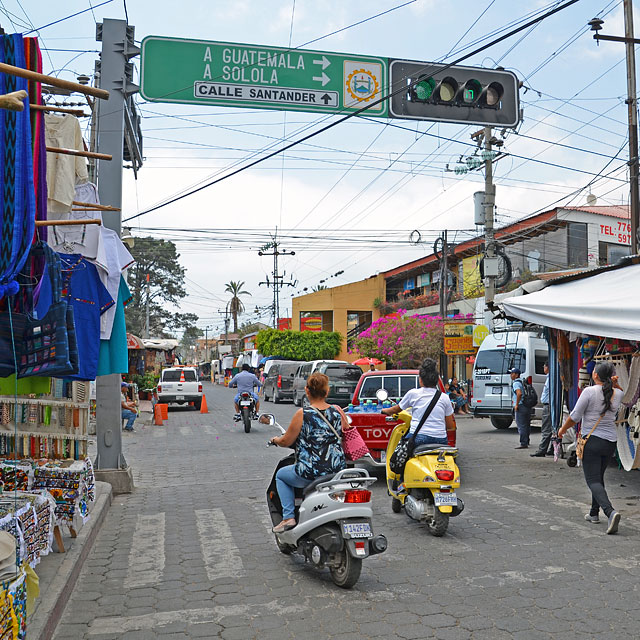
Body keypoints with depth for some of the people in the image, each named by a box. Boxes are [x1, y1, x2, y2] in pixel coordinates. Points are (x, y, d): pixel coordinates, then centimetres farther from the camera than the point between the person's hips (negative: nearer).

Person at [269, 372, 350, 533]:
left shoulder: (302, 414, -13)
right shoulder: (338, 411, -1)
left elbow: (286, 441, -5)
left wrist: (275, 439, 18)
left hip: (310, 473, -5)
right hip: (338, 470, 5)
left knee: (280, 475, 24)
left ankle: (288, 516, 11)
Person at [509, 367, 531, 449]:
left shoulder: (516, 383, -12)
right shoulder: (523, 382, 18)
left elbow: (519, 393, -30)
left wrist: (516, 405, -22)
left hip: (520, 406, -10)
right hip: (527, 406, 10)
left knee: (521, 425, -6)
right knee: (526, 425, 16)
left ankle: (523, 443, -6)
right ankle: (526, 442, 26)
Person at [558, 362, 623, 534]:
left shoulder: (589, 392, -14)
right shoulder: (617, 394, 1)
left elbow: (575, 417, -10)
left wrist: (562, 429, 7)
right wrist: (615, 383, 7)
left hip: (592, 441, -6)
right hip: (610, 442, 6)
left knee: (593, 480, -4)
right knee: (599, 477, 22)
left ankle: (610, 512, -25)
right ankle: (594, 513, 30)